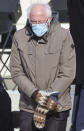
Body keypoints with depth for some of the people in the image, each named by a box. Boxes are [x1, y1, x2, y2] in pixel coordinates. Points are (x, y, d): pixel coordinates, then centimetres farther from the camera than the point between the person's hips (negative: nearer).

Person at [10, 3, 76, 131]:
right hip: (28, 107, 2)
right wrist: (34, 93, -15)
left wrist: (50, 99, -13)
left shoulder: (63, 36, -6)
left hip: (57, 106, -2)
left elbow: (67, 72, -9)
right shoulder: (19, 37, 1)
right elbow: (16, 72, -1)